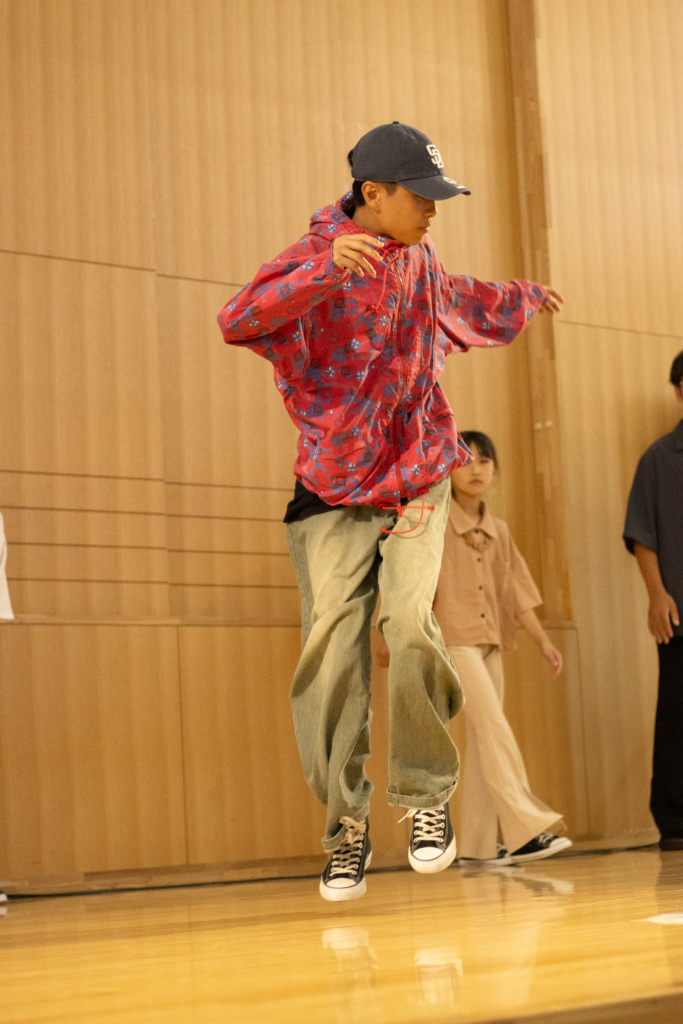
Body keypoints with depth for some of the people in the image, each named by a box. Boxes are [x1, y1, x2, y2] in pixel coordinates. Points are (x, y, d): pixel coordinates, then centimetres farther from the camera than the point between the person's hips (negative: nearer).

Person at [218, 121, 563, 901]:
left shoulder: (416, 262, 9)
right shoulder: (318, 261, -10)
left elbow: (456, 299, 35)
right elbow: (238, 321, -29)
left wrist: (526, 298, 50)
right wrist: (329, 267, -41)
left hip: (417, 481, 3)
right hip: (333, 493, -3)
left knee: (408, 623, -18)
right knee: (332, 648, -10)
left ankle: (426, 794, 2)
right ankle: (346, 826, 5)